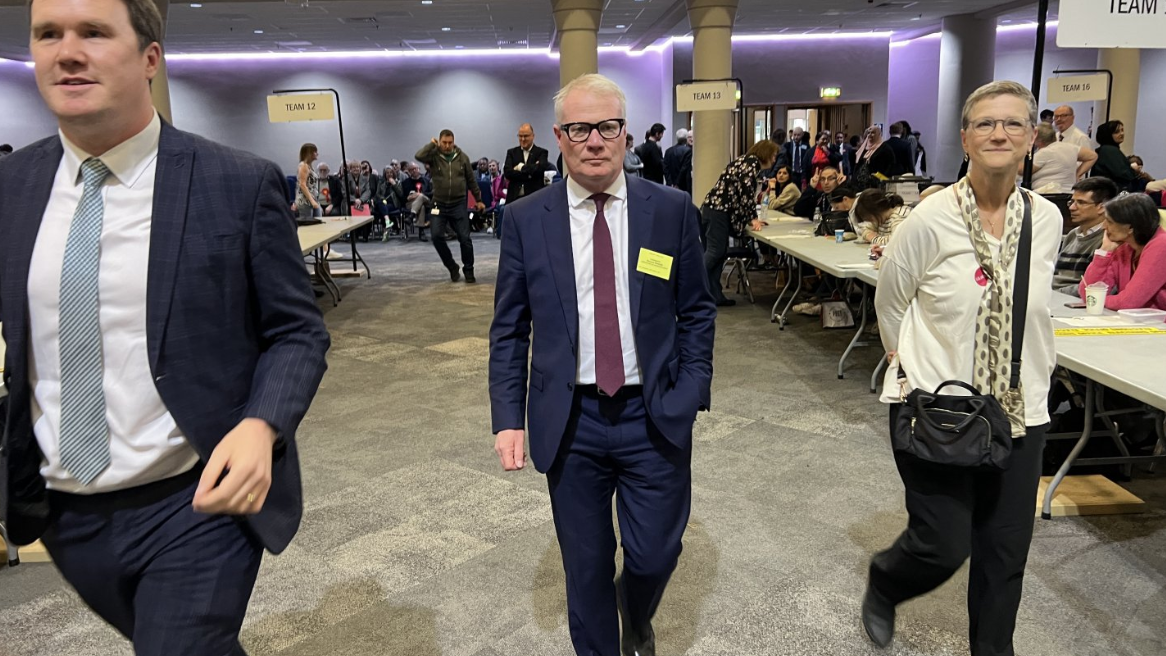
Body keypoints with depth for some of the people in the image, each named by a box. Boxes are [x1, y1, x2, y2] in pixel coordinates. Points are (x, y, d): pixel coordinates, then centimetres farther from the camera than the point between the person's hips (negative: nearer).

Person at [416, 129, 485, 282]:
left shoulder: (462, 157, 2)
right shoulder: (434, 156, -2)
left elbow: (471, 180, 9)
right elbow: (419, 156, -24)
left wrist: (478, 200, 11)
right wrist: (432, 144, -11)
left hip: (459, 204, 0)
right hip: (439, 204, 0)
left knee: (464, 238, -2)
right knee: (437, 236, -8)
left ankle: (468, 270, 15)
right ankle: (452, 266, 12)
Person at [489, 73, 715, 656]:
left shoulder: (671, 210, -2)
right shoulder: (526, 221, -2)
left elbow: (697, 312, 4)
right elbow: (508, 330, 1)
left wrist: (691, 392, -5)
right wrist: (508, 418, -5)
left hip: (655, 417, 0)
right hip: (569, 422, 0)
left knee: (655, 554, 11)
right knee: (585, 565, 12)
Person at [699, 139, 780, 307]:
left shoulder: (746, 161, 24)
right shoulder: (753, 162, -4)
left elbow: (742, 192, 27)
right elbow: (746, 190, -15)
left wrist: (751, 218, 25)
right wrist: (753, 218, -9)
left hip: (717, 207, 10)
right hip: (718, 208, -10)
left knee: (718, 252, 7)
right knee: (715, 251, -12)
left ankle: (714, 295, 8)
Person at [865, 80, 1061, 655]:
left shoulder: (1047, 219, 0)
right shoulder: (932, 219, -13)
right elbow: (888, 301, 0)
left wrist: (1036, 374, 13)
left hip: (1019, 412, 4)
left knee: (1005, 553, 12)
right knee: (943, 545, -1)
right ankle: (882, 584, 34)